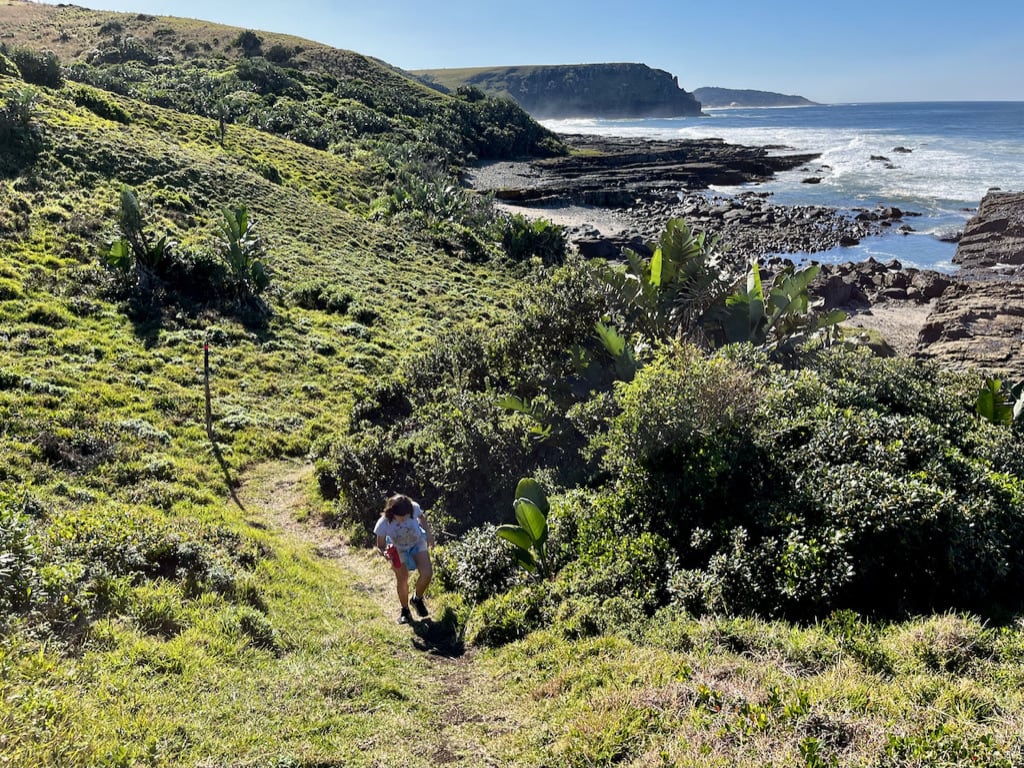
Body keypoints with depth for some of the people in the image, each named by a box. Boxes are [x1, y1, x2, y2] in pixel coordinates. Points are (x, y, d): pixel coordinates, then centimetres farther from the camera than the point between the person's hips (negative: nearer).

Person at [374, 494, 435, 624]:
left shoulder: (414, 508, -33)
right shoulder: (383, 524, -36)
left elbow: (422, 517, -6)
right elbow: (380, 546, -21)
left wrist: (429, 534, -9)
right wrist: (384, 553, -42)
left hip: (418, 542, 2)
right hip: (398, 549, -1)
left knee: (427, 573, -12)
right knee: (402, 580, 0)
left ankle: (417, 599, 19)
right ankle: (405, 610, 28)